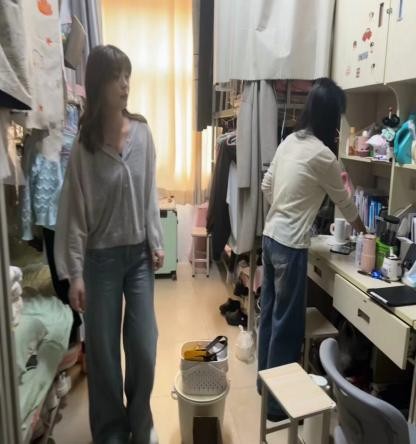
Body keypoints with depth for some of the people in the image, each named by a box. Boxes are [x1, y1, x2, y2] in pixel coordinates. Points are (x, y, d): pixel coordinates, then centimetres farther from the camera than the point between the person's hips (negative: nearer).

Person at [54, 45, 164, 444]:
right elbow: (74, 214, -9)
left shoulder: (142, 133, -1)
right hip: (101, 259, -2)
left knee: (144, 348, 8)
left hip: (139, 254, 3)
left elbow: (149, 193, 6)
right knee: (103, 352, 10)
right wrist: (74, 273, -11)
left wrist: (156, 242, 2)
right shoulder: (83, 146, -10)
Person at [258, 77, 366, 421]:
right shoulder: (322, 155, -13)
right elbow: (343, 201, 1)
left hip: (271, 236, 9)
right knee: (288, 323, 4)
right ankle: (277, 399, 19)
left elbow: (266, 186, 15)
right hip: (291, 245, -8)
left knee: (271, 313, 19)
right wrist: (361, 227, 19)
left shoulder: (289, 141, 8)